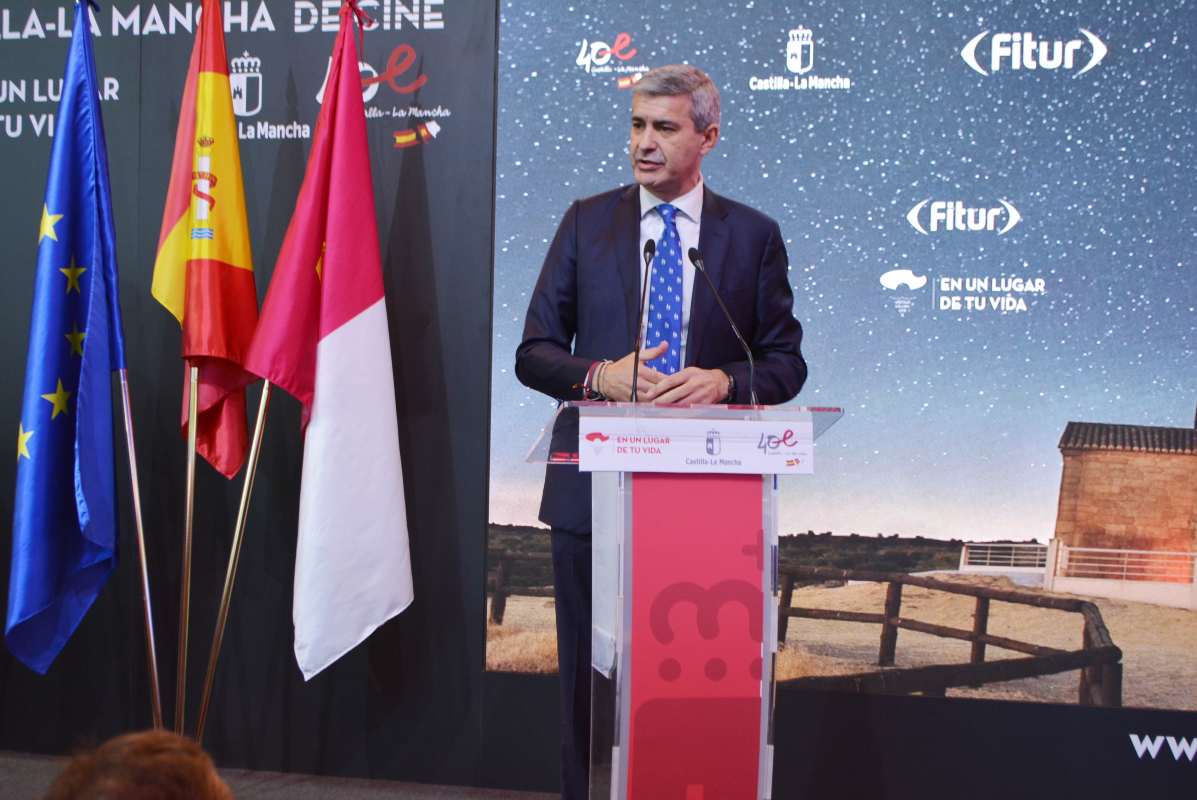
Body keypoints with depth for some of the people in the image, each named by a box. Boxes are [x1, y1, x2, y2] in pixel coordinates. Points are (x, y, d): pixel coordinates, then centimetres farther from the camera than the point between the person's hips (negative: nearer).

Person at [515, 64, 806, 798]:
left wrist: (723, 381, -15)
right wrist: (599, 375, -14)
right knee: (591, 671, 8)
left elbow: (786, 362, 5)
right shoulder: (587, 222, 7)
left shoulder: (754, 235, 5)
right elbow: (535, 352, 6)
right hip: (596, 484, 1)